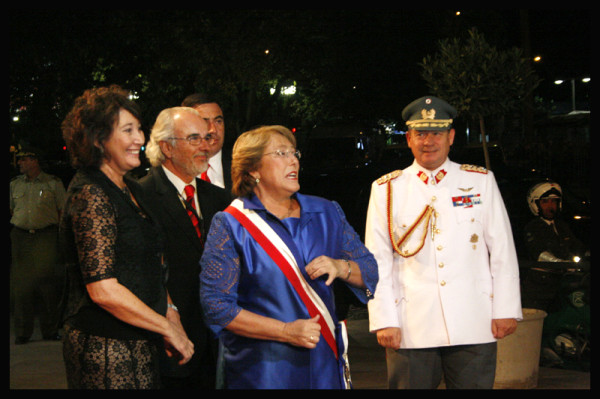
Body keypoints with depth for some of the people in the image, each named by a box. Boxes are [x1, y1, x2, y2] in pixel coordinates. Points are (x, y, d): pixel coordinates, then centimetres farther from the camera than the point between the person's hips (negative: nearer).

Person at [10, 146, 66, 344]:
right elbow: (12, 211, 20)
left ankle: (50, 330, 8)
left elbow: (63, 212, 6)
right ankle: (22, 333, 9)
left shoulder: (53, 183, 4)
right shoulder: (14, 184, 13)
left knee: (48, 285, -3)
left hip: (46, 237, -2)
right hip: (20, 237, 3)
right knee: (21, 285, 1)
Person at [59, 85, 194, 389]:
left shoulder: (129, 189, 13)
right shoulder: (91, 195, -15)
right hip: (105, 348, -8)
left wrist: (169, 314, 5)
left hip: (136, 342, 8)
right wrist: (168, 327, -12)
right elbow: (103, 290, -21)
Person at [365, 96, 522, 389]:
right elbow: (376, 261, 4)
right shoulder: (386, 189, 7)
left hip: (474, 327, 1)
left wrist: (506, 310, 3)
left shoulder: (481, 181, 10)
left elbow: (503, 250, 8)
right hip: (412, 329, 0)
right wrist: (384, 320, -3)